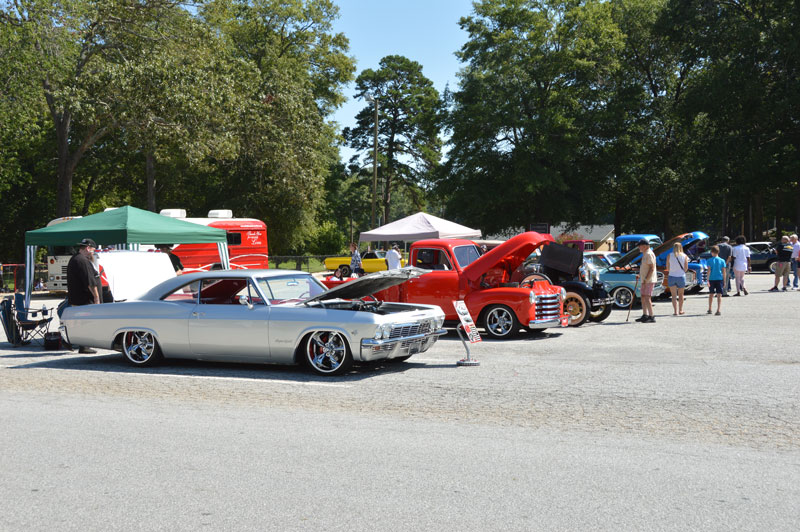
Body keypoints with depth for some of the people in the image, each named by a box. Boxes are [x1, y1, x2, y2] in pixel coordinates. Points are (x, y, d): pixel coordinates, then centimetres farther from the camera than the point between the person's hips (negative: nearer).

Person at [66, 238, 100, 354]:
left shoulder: (72, 260, 18)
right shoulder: (83, 261, -16)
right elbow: (90, 281, -21)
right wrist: (96, 296, -17)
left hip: (74, 299, 10)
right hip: (85, 299, -10)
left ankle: (83, 346, 18)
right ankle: (84, 347, -6)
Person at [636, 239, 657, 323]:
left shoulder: (649, 254, -15)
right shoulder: (645, 254, 18)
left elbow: (652, 268, -21)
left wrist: (646, 280, -22)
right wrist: (640, 275, 16)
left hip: (649, 280, -11)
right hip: (645, 280, 11)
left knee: (647, 298, -14)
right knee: (643, 297, 14)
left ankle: (651, 317, -15)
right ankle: (645, 315, 22)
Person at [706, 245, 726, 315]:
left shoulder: (709, 260, -4)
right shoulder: (722, 261, 1)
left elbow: (709, 270, -9)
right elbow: (723, 271, 1)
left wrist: (708, 280, -8)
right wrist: (724, 281, 7)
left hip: (712, 279, 0)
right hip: (719, 279, 0)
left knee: (711, 294, 15)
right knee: (719, 295, -2)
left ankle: (710, 309, 25)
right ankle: (719, 310, -16)